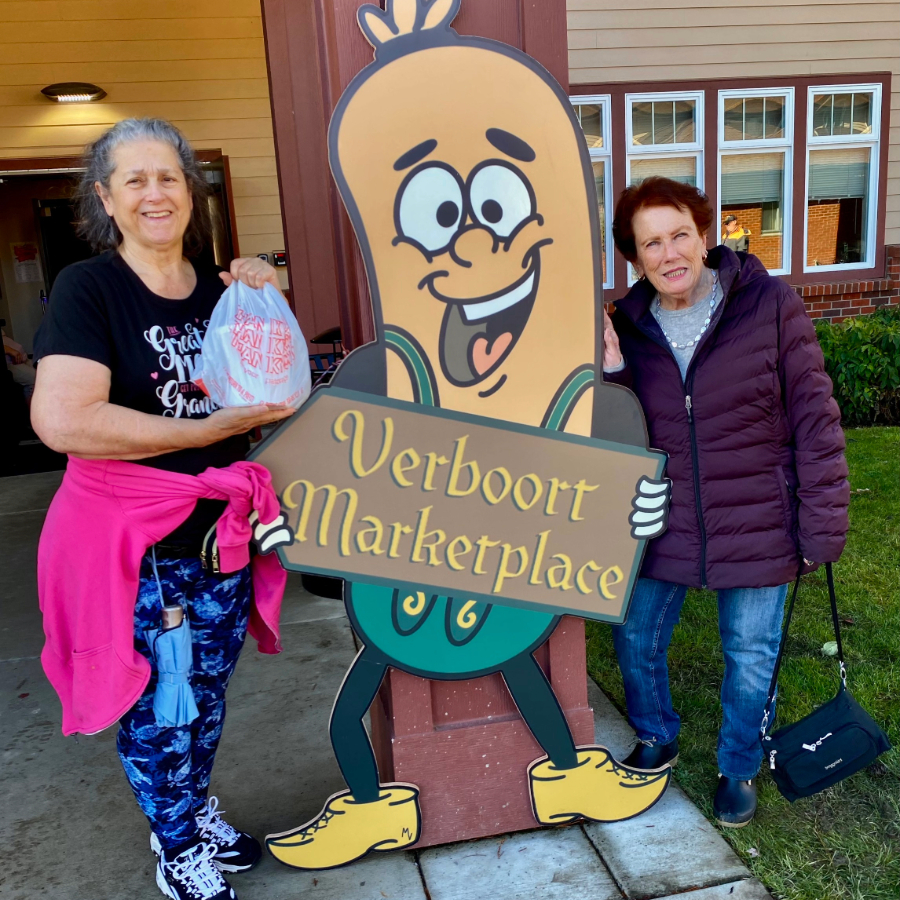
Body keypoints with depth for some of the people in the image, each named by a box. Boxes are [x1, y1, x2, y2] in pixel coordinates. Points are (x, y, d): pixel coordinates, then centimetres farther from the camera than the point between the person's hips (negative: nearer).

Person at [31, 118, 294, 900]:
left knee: (207, 690, 21)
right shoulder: (88, 287, -14)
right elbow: (62, 420, -28)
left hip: (221, 532, 6)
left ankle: (195, 810, 46)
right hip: (135, 547, -5)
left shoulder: (217, 286, 4)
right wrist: (213, 430, -24)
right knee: (154, 706, 11)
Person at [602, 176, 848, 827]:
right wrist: (609, 372, -18)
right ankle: (657, 738, 46)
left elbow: (815, 420, -9)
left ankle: (740, 768, 42)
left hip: (757, 526, -2)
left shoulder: (770, 306, -12)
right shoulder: (626, 327, -3)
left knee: (752, 657, 14)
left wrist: (821, 527, -8)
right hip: (661, 526, 3)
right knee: (635, 640, 15)